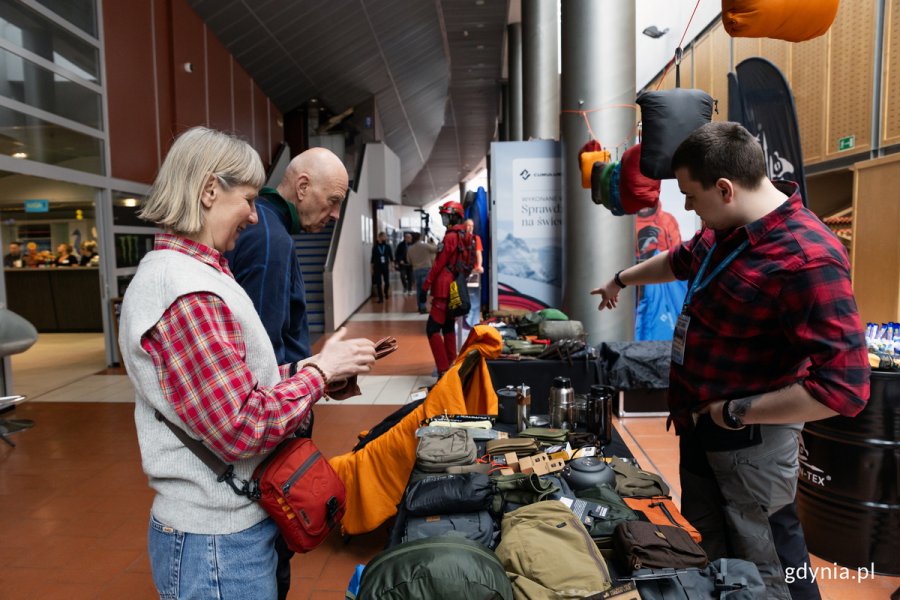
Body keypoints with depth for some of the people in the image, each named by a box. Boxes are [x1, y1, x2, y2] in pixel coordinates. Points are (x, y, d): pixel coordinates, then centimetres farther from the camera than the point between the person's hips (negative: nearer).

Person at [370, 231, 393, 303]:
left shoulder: (387, 246, 2)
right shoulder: (375, 247, 1)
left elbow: (391, 256, 4)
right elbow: (373, 258, 5)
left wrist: (391, 265, -5)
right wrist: (372, 268, 4)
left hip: (386, 267, 1)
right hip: (377, 267, -1)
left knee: (387, 282, 8)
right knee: (378, 283, -3)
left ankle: (386, 293, 35)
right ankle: (380, 298, 4)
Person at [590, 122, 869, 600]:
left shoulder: (807, 260, -29)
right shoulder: (727, 229, 0)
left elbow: (844, 388, -32)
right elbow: (682, 261, 23)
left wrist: (737, 412, -24)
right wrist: (622, 279, 36)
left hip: (749, 443, -9)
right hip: (699, 426, 9)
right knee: (705, 557, 27)